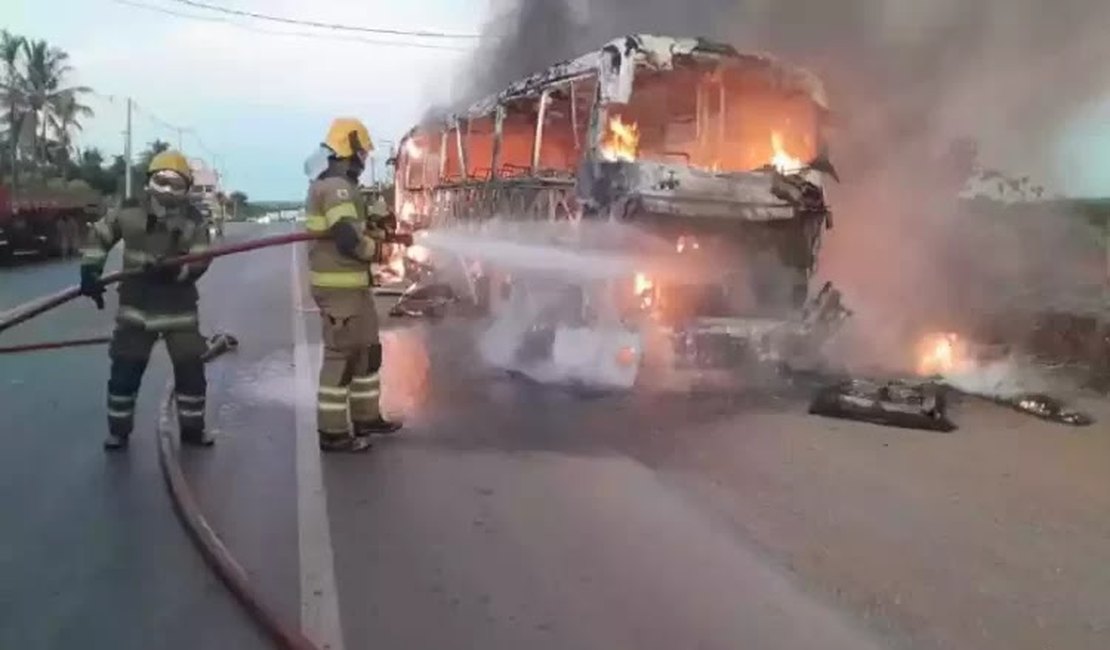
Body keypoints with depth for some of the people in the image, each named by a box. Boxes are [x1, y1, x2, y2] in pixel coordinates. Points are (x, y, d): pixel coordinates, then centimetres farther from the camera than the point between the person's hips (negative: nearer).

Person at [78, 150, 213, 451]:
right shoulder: (129, 212, -3)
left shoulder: (193, 220, -6)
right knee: (124, 370, 3)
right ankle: (118, 431, 20)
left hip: (179, 308, 0)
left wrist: (174, 270, -30)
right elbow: (98, 235, 9)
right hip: (136, 306, 0)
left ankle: (192, 428, 18)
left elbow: (200, 263, -11)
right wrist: (90, 270, -1)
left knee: (190, 369, 1)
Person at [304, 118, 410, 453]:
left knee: (367, 349, 18)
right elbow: (348, 239, -27)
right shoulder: (336, 187, -18)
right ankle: (332, 432, 3)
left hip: (351, 283, 11)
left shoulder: (332, 183, 16)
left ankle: (366, 416, 28)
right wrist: (374, 247, -8)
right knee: (342, 355, -4)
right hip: (339, 285, -11)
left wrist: (372, 232, 5)